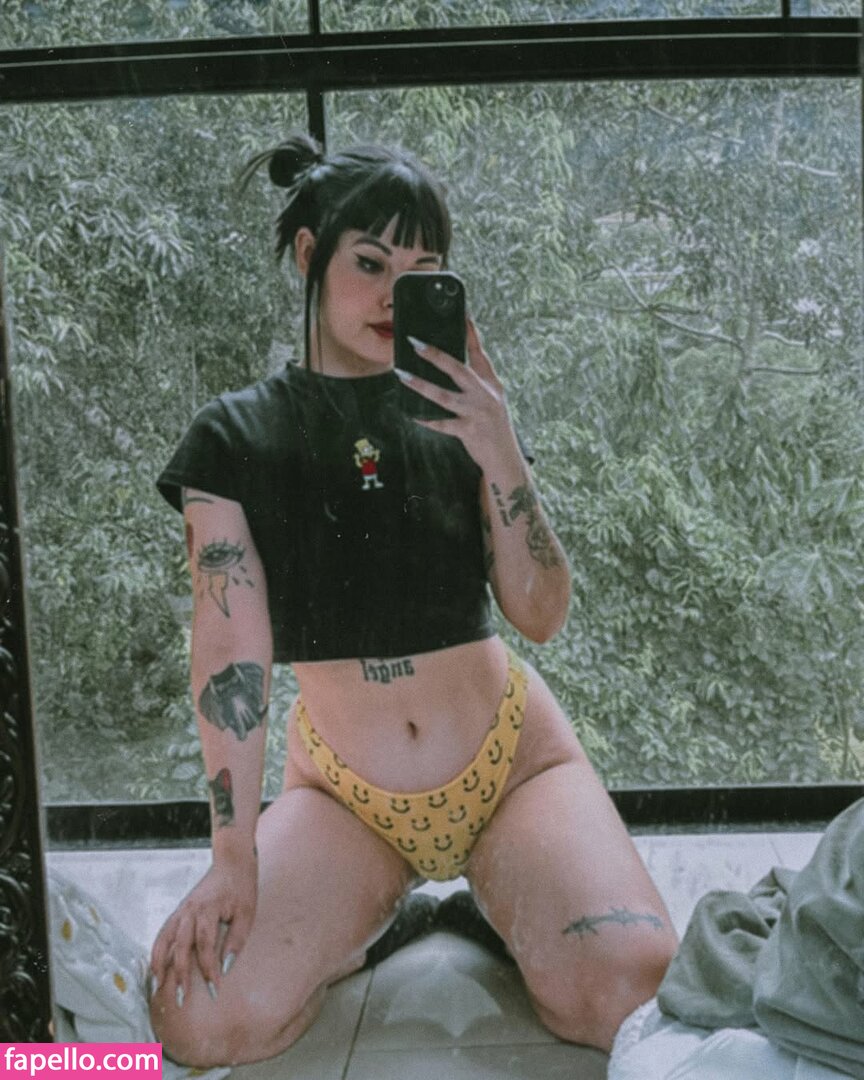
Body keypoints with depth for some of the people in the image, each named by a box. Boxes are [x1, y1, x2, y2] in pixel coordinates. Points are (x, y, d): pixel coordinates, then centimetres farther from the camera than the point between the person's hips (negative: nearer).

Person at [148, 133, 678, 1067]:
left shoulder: (456, 415, 0)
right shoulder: (236, 438, -5)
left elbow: (542, 618, -8)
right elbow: (232, 648, -12)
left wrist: (499, 456, -23)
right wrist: (234, 856, -17)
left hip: (511, 761, 0)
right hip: (342, 787, 0)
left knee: (626, 993, -24)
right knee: (202, 1020, -20)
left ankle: (491, 898, 9)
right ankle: (373, 909, 9)